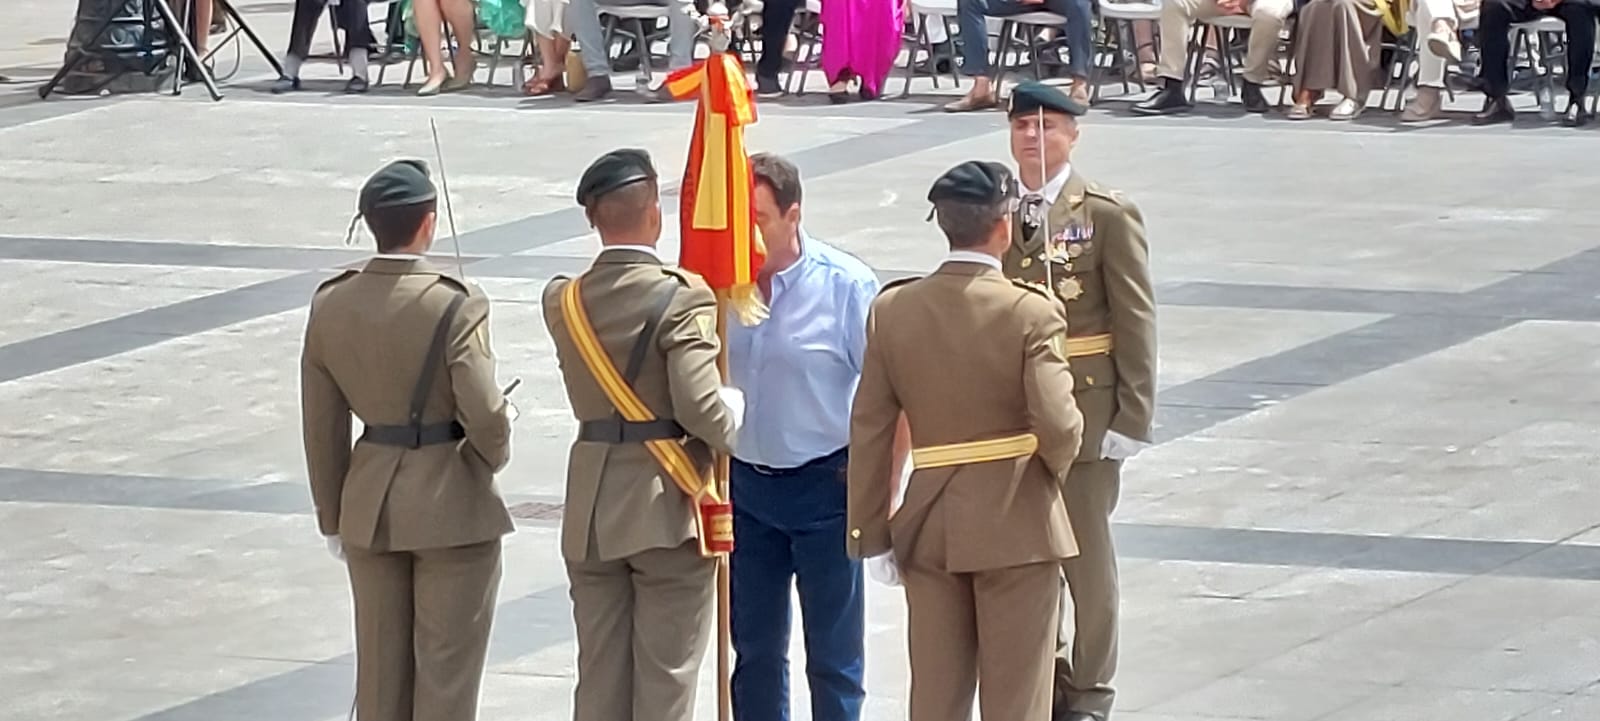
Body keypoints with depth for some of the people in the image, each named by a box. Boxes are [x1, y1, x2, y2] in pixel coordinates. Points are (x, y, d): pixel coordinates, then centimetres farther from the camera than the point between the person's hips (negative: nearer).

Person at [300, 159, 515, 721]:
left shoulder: (330, 304, -2)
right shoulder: (455, 305, -18)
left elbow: (321, 425, 5)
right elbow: (484, 415, -20)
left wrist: (332, 516, 15)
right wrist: (495, 454, 3)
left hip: (370, 506, 5)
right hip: (451, 504, -5)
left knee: (380, 670, 14)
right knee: (447, 673, 4)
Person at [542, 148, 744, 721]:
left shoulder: (564, 301, 3)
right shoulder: (681, 298, -16)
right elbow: (701, 410, -23)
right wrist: (734, 411, 0)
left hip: (590, 513, 5)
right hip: (666, 510, -5)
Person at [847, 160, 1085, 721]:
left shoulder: (893, 310, -1)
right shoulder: (1032, 313, -14)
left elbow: (870, 429, 1)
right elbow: (1058, 424, -21)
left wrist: (871, 529, 8)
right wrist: (1056, 464, 2)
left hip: (928, 525, 4)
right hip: (1016, 525, -4)